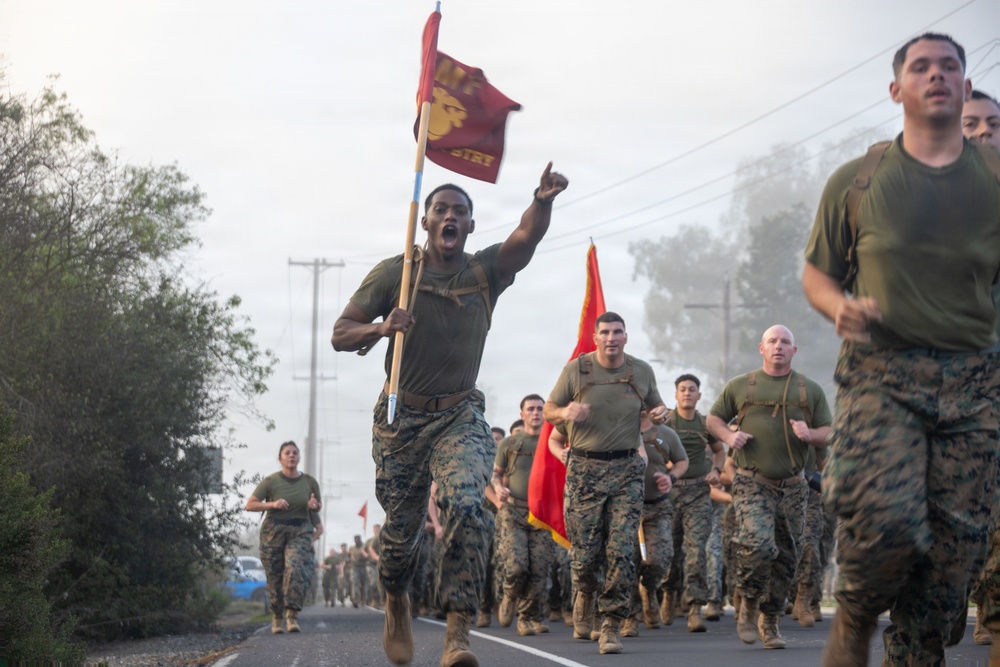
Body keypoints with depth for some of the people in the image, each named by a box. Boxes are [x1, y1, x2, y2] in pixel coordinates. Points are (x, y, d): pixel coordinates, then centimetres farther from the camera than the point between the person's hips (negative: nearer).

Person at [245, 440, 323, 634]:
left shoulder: (309, 482, 3)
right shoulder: (270, 481, -4)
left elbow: (318, 505, 19)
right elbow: (250, 505, -5)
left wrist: (315, 505, -5)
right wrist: (272, 504, -19)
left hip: (300, 532, 0)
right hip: (274, 531, 0)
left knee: (295, 567, -22)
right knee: (275, 577, 2)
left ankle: (292, 615, -25)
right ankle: (276, 617, 20)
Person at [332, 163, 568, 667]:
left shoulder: (485, 272, 1)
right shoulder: (393, 274, 0)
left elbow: (527, 238, -19)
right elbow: (340, 334, -1)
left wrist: (543, 202, -42)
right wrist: (380, 328, -23)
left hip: (460, 416, 0)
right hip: (401, 418, 0)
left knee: (466, 506, -24)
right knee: (401, 528, 6)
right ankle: (396, 603, 39)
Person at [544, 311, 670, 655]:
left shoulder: (641, 372, 6)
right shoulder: (576, 369, -1)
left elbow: (655, 405, 21)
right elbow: (549, 410, 5)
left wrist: (660, 414, -3)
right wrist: (566, 413, -18)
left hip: (626, 468, 1)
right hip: (584, 468, -1)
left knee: (621, 551, -9)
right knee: (585, 552, -1)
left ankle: (612, 626, -2)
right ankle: (585, 595, 33)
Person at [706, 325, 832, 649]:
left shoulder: (810, 390, 11)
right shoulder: (740, 386, 8)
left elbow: (829, 433, 11)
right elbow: (713, 419, 16)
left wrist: (810, 435, -11)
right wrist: (729, 436, -5)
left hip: (792, 487, 3)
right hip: (752, 484, -3)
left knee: (786, 558, 5)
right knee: (758, 544, -23)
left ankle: (770, 622, 20)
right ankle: (748, 604, 1)